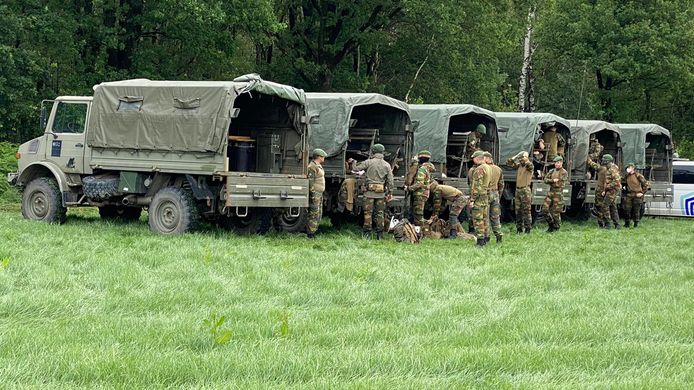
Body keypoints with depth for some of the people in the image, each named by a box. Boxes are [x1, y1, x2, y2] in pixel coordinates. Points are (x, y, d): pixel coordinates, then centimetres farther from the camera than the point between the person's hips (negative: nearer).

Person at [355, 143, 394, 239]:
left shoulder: (369, 162, -5)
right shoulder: (387, 165, 5)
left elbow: (356, 168, -4)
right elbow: (390, 181, 3)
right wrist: (389, 192, 10)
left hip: (369, 192, -3)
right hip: (381, 192, 3)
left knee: (368, 213, 1)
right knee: (380, 213, 8)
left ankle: (367, 234, -1)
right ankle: (380, 234, 7)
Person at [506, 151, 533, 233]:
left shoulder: (529, 166, -5)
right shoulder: (518, 165, 12)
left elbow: (529, 164, -29)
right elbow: (508, 163, 11)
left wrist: (524, 158, -13)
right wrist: (516, 157, 1)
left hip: (525, 190, -6)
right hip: (518, 189, 6)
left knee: (526, 211, -5)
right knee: (518, 211, 9)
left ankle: (528, 228, -3)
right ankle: (519, 228, 15)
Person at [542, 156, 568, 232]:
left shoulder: (564, 173, -6)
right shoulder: (552, 171, 13)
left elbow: (561, 184, -13)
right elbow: (545, 179, 4)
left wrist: (550, 182, -5)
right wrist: (553, 180, -13)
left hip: (558, 192, -6)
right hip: (550, 192, 6)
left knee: (556, 212, -3)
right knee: (545, 209, 0)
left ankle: (556, 227, 9)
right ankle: (551, 224, 17)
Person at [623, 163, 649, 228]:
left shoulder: (638, 176, -7)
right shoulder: (627, 176, 10)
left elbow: (647, 184, -7)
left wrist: (642, 193, -8)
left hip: (637, 195, -5)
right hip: (629, 195, 5)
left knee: (636, 210, -1)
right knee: (627, 209, 1)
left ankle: (636, 224, 9)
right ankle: (627, 223, 13)